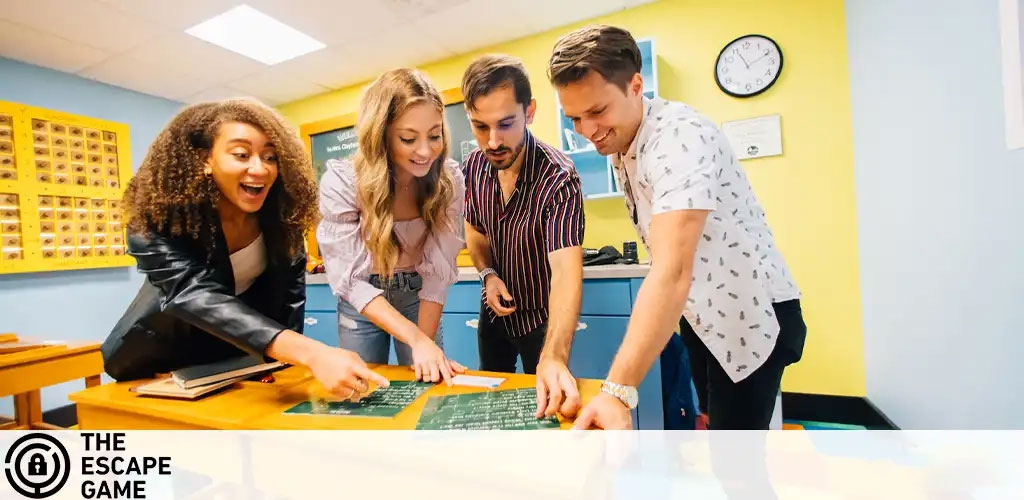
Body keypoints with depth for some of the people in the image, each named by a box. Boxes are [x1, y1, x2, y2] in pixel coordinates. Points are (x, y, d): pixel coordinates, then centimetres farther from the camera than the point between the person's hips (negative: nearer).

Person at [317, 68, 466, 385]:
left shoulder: (450, 179, -20)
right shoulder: (341, 183, -25)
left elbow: (438, 270, -17)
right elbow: (351, 280, -27)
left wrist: (427, 342, -24)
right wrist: (416, 340, -38)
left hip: (418, 298, 2)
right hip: (361, 304, -1)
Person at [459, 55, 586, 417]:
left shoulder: (559, 176, -29)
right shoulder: (474, 166, -11)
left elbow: (566, 270, -39)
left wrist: (554, 358, -54)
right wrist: (488, 274, -14)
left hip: (540, 317, -5)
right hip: (494, 311, 5)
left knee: (542, 404, 17)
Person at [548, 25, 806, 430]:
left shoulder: (679, 136, -27)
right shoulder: (620, 141, 1)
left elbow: (673, 270, -41)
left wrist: (617, 391, -46)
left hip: (752, 314, -8)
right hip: (700, 313, 8)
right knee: (714, 421, 21)